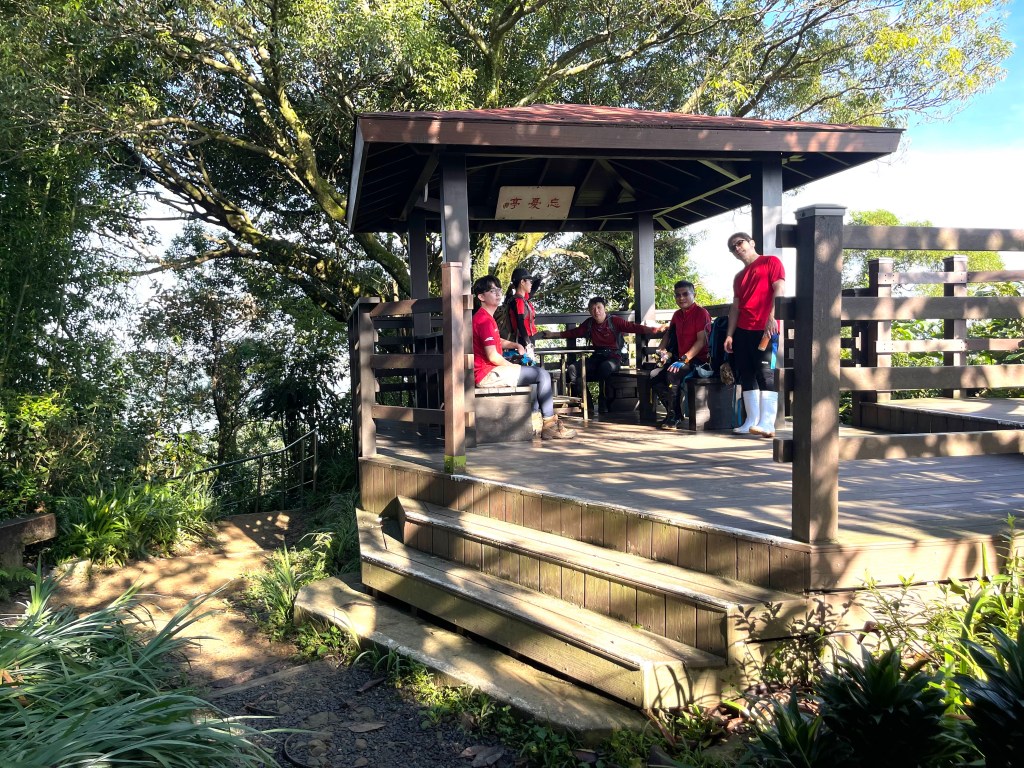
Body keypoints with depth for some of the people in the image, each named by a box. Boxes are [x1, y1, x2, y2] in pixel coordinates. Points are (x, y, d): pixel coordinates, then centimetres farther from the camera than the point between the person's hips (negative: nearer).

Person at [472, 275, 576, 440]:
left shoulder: (485, 317, 18)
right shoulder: (484, 319, -16)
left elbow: (497, 341, 33)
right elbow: (492, 356, -21)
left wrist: (516, 345, 15)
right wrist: (512, 366, -6)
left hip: (491, 370, 11)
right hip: (487, 373, -11)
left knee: (539, 374, 21)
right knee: (543, 375, -10)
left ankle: (535, 419, 14)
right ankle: (549, 425, -4)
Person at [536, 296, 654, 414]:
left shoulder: (614, 321, -3)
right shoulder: (589, 323, 12)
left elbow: (634, 327, -11)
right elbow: (573, 333, 18)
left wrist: (654, 330, -22)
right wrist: (552, 334, 16)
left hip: (613, 357, -5)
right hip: (597, 356, 5)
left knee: (604, 367, -40)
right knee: (572, 369, -17)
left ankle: (603, 404, -19)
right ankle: (587, 403, -10)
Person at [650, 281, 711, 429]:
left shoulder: (701, 313, -9)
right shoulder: (677, 315, 15)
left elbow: (701, 341, -18)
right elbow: (669, 333, 30)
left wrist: (684, 359, -25)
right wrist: (661, 350, 11)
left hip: (698, 360, -8)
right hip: (681, 359, 8)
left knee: (672, 374, -33)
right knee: (654, 376, -8)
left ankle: (675, 417, -20)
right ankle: (672, 412, 3)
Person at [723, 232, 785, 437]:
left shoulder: (771, 262, 4)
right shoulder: (739, 277, 23)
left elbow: (779, 291, -7)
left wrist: (772, 317, -20)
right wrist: (730, 334, 10)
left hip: (765, 330, -7)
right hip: (742, 331, 7)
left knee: (765, 373, -12)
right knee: (746, 376, 4)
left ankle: (767, 423, -15)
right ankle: (751, 421, 7)